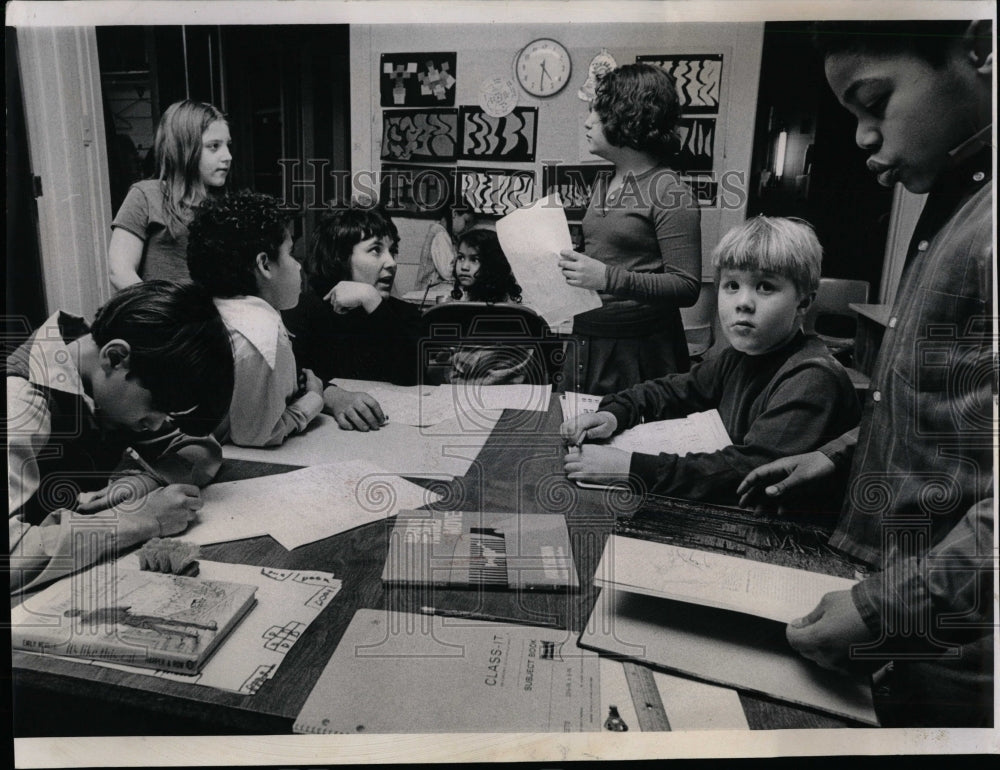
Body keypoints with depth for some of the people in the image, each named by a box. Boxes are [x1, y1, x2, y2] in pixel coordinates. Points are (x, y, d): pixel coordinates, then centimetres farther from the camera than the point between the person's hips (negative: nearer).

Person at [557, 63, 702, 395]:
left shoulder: (671, 194, -11)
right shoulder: (603, 184, 13)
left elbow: (687, 287, -17)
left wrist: (608, 278, -25)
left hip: (638, 349, -7)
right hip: (585, 342, 7)